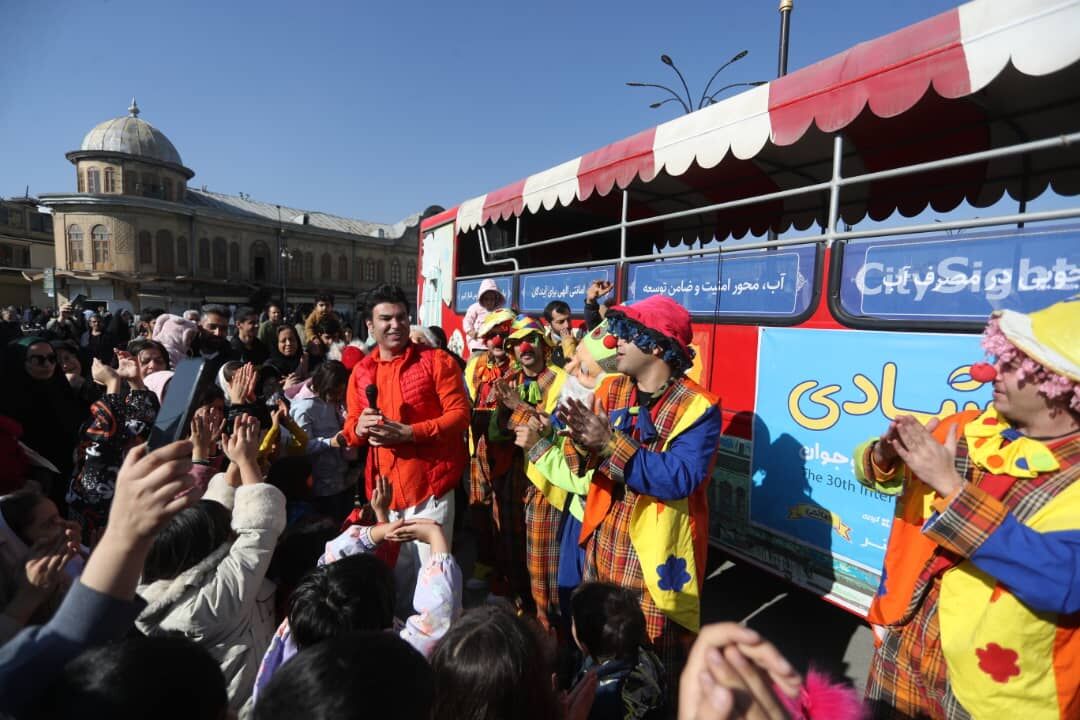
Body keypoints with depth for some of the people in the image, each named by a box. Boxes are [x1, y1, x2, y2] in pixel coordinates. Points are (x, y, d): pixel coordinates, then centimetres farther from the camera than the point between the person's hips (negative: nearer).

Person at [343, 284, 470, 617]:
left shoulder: (436, 360, -4)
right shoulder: (361, 371, 10)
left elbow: (460, 413, -10)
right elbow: (350, 428, 15)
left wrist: (406, 432, -18)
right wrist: (360, 427, -10)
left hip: (429, 484, -4)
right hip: (383, 487, 5)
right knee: (394, 571, 15)